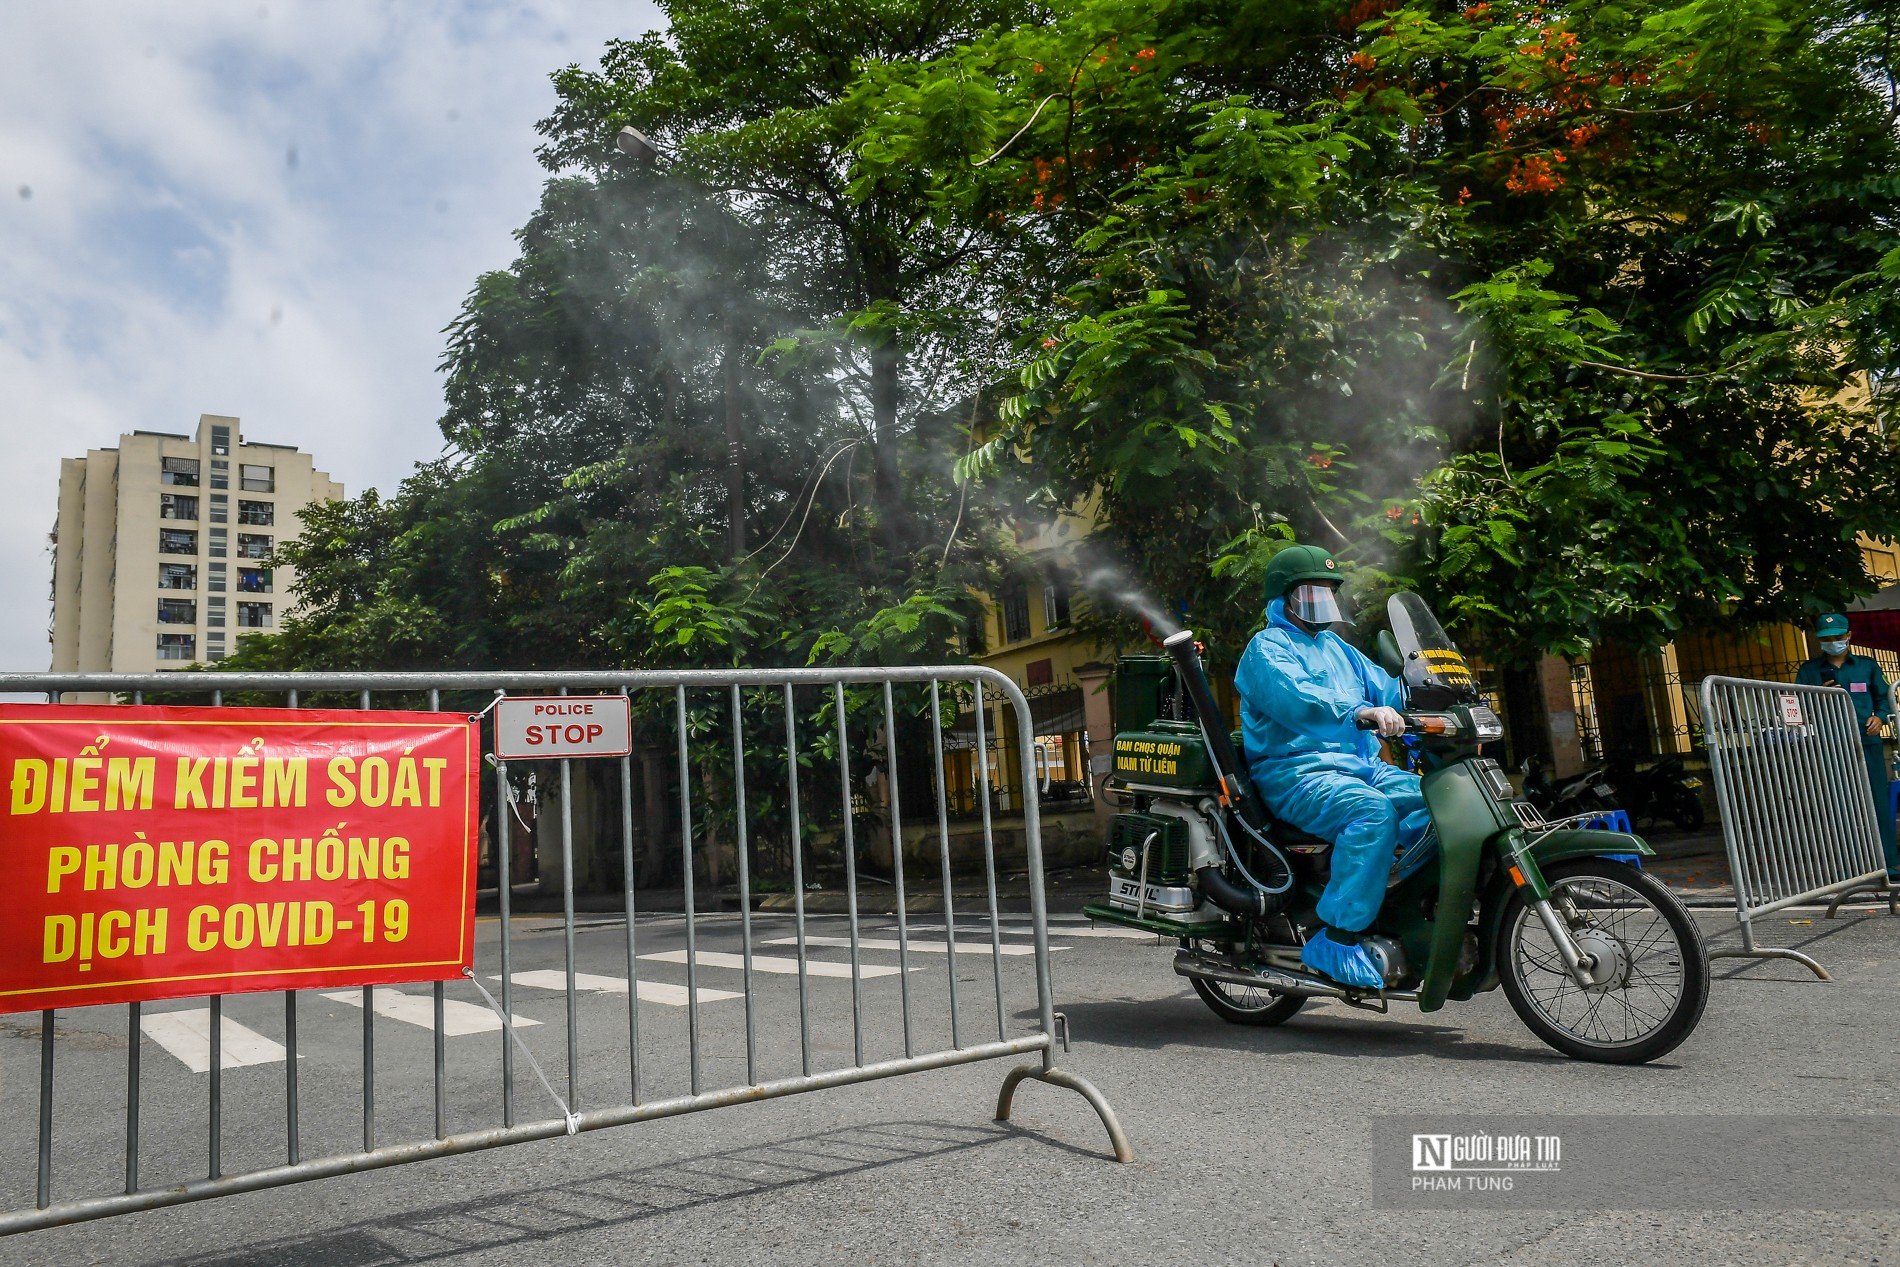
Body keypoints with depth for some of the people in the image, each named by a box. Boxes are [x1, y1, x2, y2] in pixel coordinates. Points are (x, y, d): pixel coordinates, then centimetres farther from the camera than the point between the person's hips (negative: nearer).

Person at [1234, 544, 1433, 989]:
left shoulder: (1336, 647, 28)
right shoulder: (1267, 647, -1)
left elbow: (1385, 687, 19)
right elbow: (1293, 699, -22)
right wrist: (1360, 712, -37)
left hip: (1360, 766, 8)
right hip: (1295, 772, -8)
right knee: (1374, 813, -33)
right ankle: (1335, 938, -29)